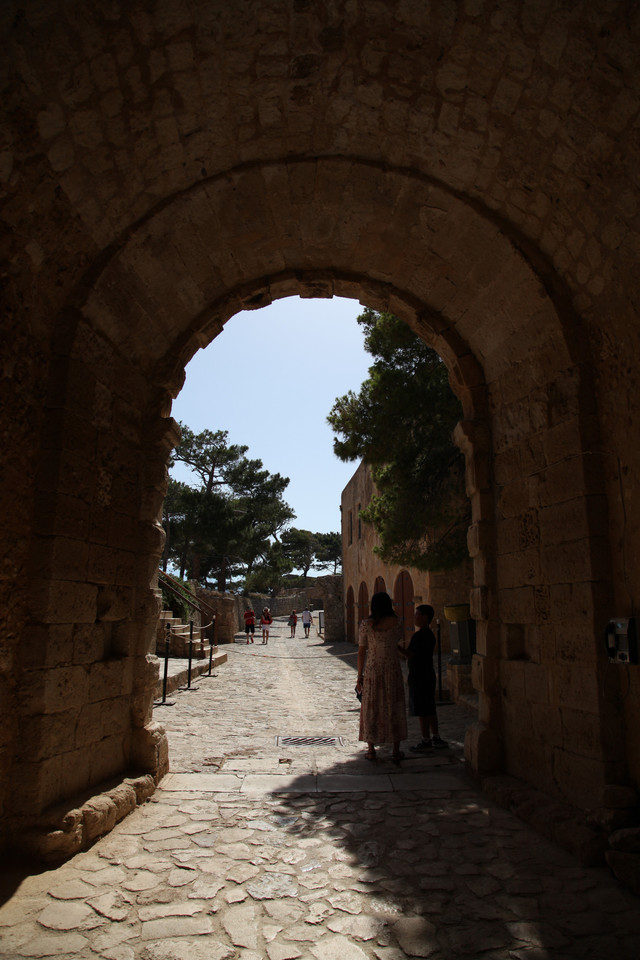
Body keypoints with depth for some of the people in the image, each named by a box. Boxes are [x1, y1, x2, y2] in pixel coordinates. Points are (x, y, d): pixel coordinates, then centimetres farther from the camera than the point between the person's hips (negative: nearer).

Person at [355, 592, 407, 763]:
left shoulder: (366, 625, -7)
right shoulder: (396, 623, -5)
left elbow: (361, 652, -4)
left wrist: (359, 677, 3)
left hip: (372, 671, 0)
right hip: (392, 671, 1)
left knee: (371, 709, 11)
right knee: (394, 708, 10)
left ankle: (371, 750, 17)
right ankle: (396, 751, 15)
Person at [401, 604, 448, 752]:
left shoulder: (419, 635, -19)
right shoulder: (430, 634, 11)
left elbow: (410, 655, -22)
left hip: (419, 677, -10)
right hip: (428, 675, 10)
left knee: (422, 711, -2)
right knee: (429, 710, 16)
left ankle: (426, 742, 5)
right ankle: (436, 739, 23)